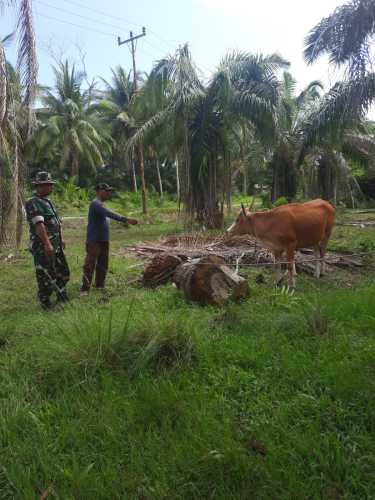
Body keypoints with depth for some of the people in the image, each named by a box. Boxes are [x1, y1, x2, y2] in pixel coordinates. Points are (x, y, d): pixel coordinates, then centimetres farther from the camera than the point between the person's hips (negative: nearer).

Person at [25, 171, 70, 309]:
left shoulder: (48, 202, 15)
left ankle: (62, 297, 34)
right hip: (43, 247, -9)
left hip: (56, 246, 9)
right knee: (46, 277, 0)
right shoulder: (33, 203, -15)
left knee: (63, 272, 18)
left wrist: (61, 239, 19)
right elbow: (39, 224, -26)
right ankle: (45, 303, 15)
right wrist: (47, 244, -33)